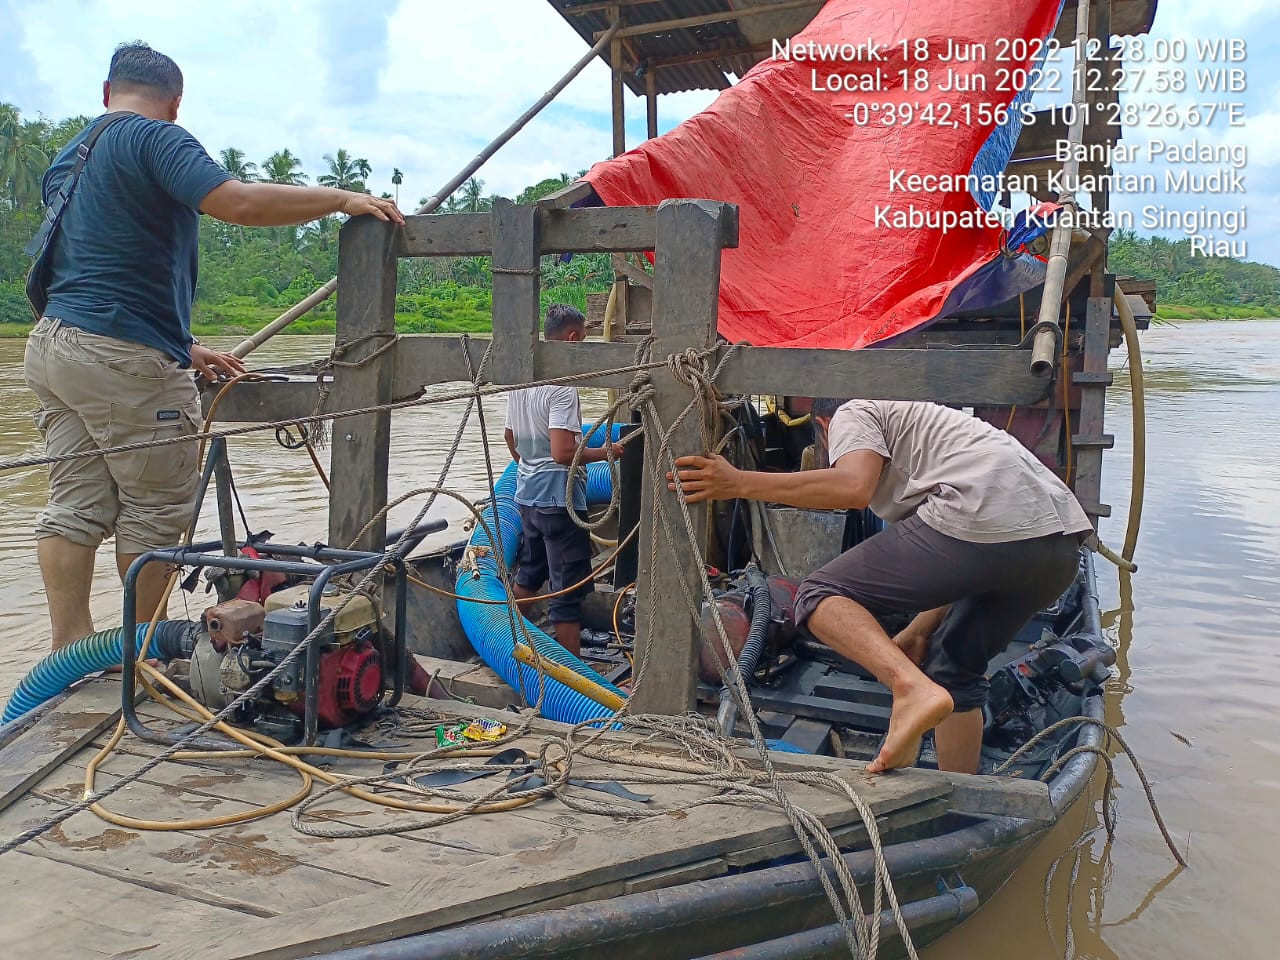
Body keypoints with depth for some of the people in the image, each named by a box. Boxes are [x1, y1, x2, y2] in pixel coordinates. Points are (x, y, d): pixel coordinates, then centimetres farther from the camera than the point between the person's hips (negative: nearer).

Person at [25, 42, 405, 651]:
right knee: (156, 510, 2)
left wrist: (184, 349, 20)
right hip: (125, 360, -9)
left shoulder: (67, 159, 22)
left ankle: (70, 652, 12)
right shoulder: (155, 138, -6)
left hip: (52, 344, 9)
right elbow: (236, 202, -23)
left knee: (74, 508, 9)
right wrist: (342, 200, -14)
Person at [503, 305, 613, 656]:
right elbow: (563, 453, -26)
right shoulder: (562, 386, -20)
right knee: (568, 591, -2)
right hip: (559, 498, -9)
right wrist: (604, 452, -12)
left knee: (528, 575, 23)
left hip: (527, 492, 9)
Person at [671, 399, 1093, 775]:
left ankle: (912, 688, -23)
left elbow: (855, 487, -10)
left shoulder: (854, 413, 15)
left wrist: (741, 483, -7)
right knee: (955, 669, 27)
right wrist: (919, 631, 33)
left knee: (821, 596, 1)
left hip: (982, 521, -9)